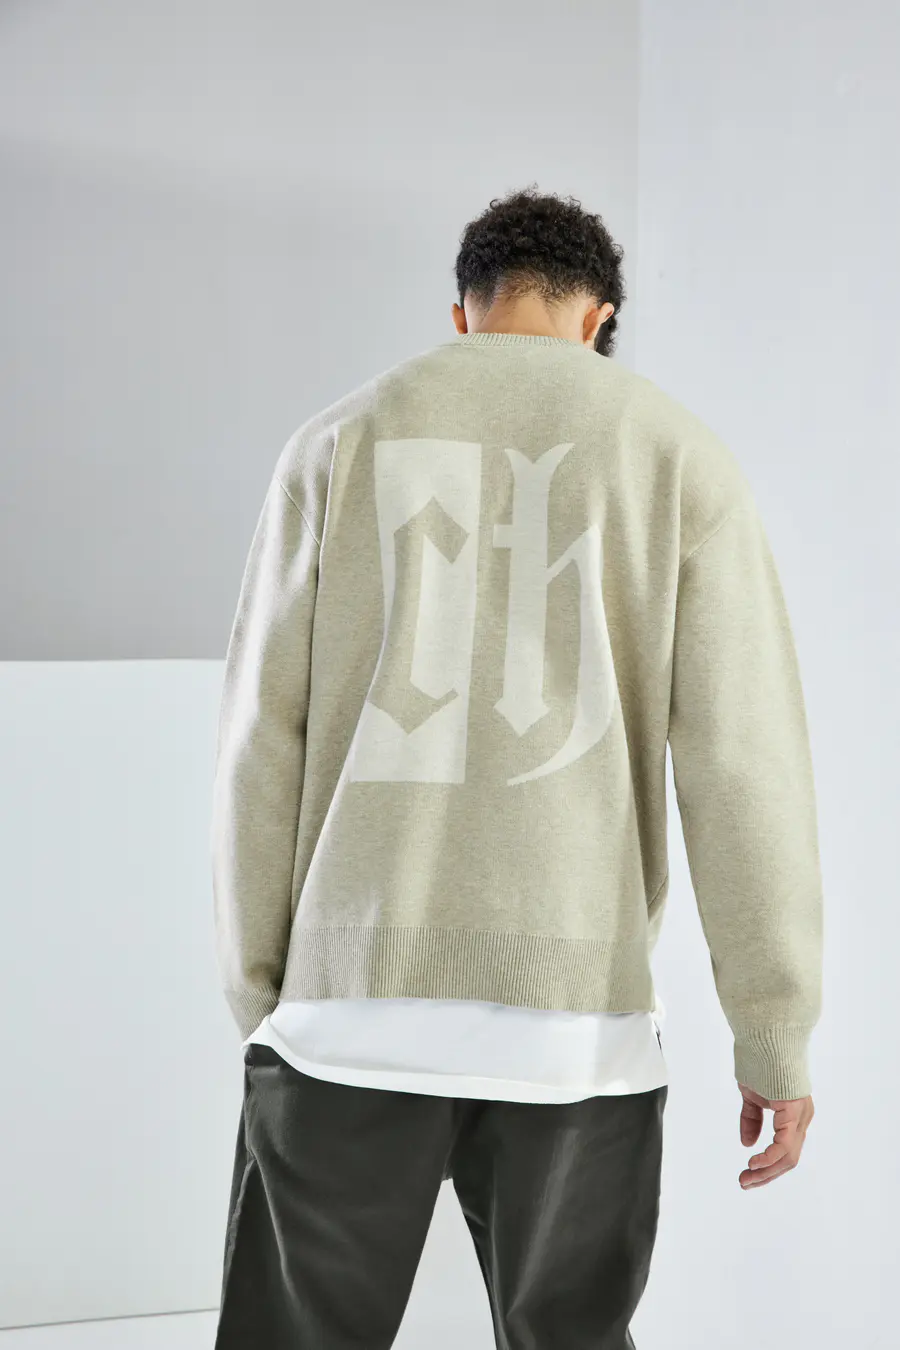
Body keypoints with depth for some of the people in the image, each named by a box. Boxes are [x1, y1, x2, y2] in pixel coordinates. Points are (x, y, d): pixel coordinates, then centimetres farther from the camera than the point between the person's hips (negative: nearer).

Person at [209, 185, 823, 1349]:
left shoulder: (341, 442, 7)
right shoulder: (680, 456, 5)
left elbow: (263, 743, 3)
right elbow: (745, 762, -2)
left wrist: (259, 998, 11)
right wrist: (778, 1036, 3)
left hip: (354, 1007, 0)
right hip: (578, 1022, 0)